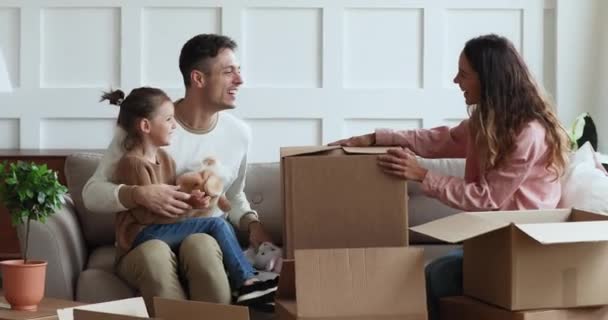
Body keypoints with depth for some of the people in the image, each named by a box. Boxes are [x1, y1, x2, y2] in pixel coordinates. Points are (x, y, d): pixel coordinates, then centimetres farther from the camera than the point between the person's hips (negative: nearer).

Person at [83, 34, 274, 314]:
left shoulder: (239, 133, 5)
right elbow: (92, 193, -7)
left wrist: (252, 223, 1)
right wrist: (139, 195, -26)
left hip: (208, 242, 2)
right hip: (143, 245, -2)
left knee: (199, 244, -35)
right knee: (155, 254, -39)